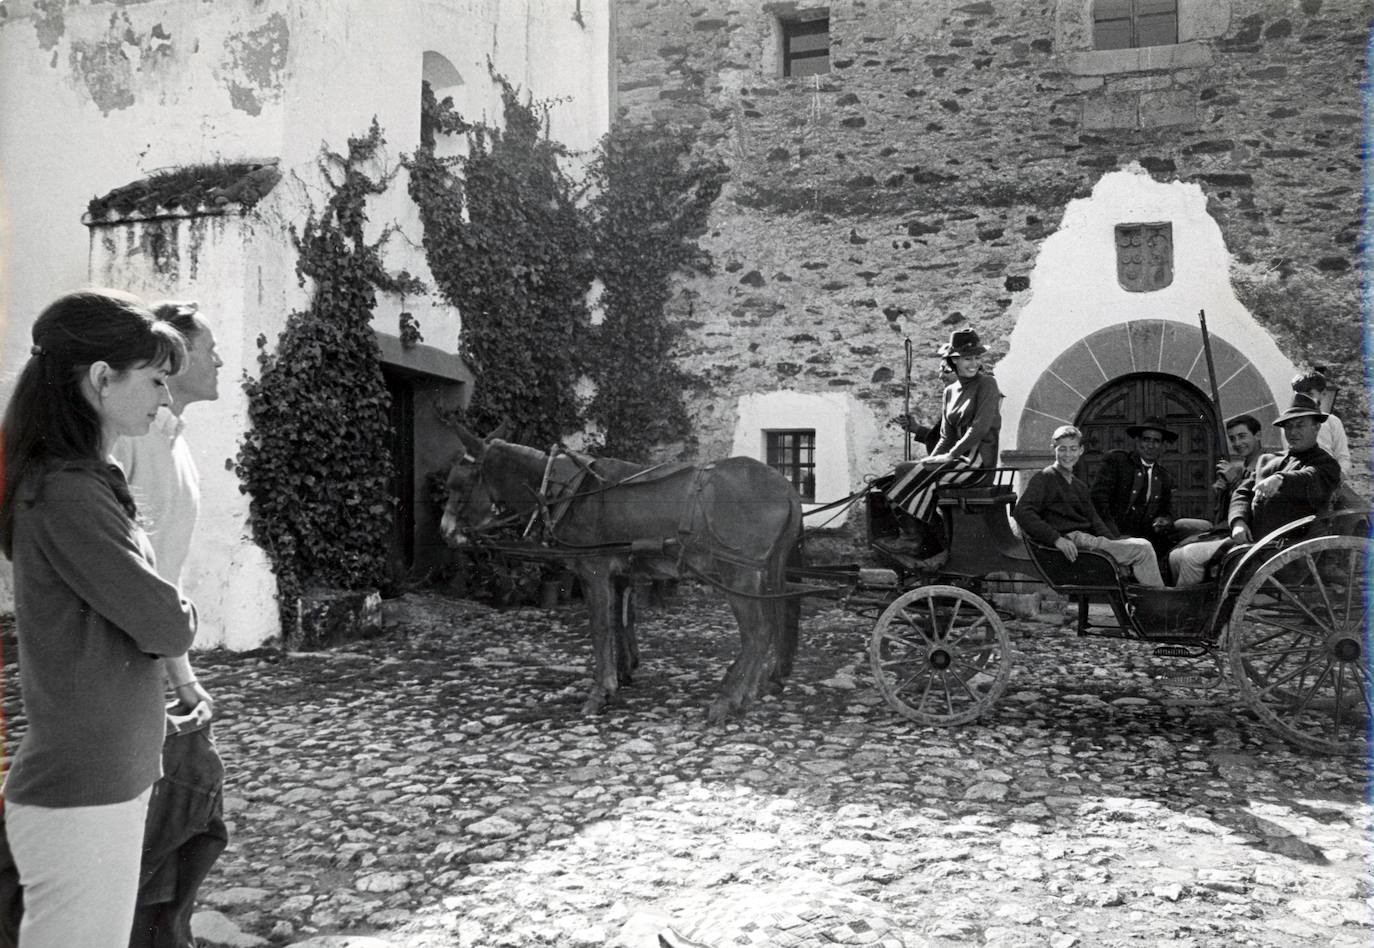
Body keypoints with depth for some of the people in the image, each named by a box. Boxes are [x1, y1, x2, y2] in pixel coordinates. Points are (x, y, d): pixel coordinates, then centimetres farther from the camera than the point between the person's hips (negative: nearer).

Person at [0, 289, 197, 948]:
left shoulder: (85, 482, 9)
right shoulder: (66, 495, -20)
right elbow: (168, 630, -17)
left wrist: (158, 613, -5)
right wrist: (176, 615, 1)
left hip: (103, 782, 9)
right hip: (80, 800, -9)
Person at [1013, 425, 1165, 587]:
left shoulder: (1080, 487, 26)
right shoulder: (1044, 478, 1)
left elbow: (1094, 519, 18)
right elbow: (1021, 512, -13)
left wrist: (1113, 542, -2)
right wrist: (1057, 539, -23)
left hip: (1089, 538, 8)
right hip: (1071, 540, -8)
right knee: (1142, 549, -16)